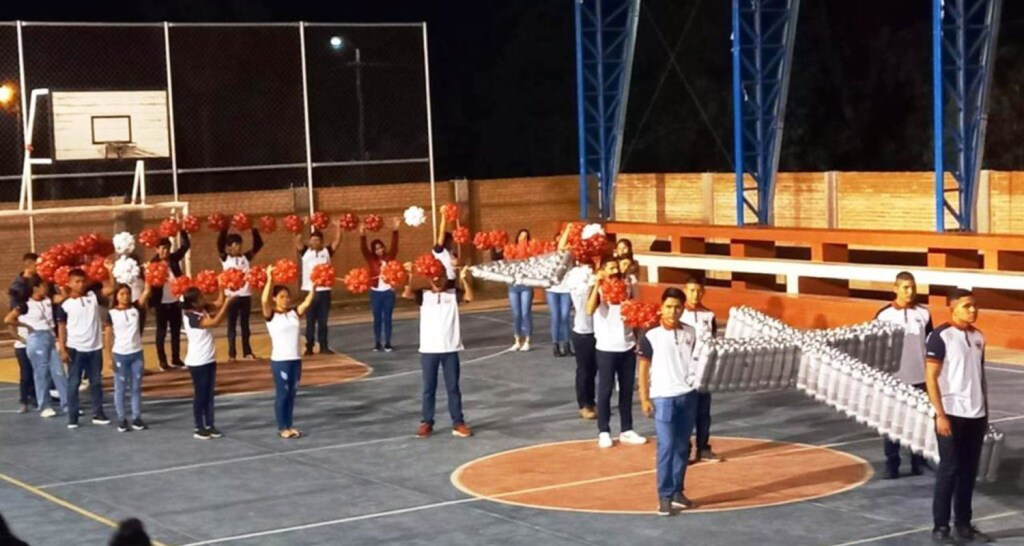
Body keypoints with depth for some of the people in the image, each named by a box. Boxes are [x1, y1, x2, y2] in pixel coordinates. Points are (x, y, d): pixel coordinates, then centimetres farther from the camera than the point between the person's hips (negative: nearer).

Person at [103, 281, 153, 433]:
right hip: (120, 355, -3)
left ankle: (137, 418, 15)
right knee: (120, 388, 5)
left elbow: (147, 291, -9)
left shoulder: (136, 308, 0)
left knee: (136, 388, 8)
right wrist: (109, 356, -8)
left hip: (136, 353, 3)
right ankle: (121, 419, 11)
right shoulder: (111, 313, -6)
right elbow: (108, 336, -4)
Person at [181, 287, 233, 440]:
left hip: (209, 360, 8)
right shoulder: (191, 316, -21)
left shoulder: (203, 311, 4)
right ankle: (199, 428, 9)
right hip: (197, 362, -8)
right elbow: (215, 322, -27)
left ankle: (209, 425, 18)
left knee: (209, 394, 11)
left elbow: (218, 304, 10)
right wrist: (227, 303, -27)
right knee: (200, 395, 0)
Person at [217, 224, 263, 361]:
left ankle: (247, 352, 19)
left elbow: (258, 244, 0)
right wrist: (224, 230, -26)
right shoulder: (225, 259, -2)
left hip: (245, 295, 3)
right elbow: (220, 244, -16)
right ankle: (232, 354, 8)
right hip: (231, 295, -3)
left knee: (245, 324, 12)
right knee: (232, 325, 4)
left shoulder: (246, 257, 5)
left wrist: (254, 230, -12)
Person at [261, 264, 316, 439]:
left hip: (295, 359, 5)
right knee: (282, 394, 3)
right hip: (280, 360, -5)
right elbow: (264, 301, -23)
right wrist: (269, 279, -28)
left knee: (291, 394, 12)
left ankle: (289, 426, 21)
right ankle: (282, 428, 12)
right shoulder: (271, 316, -7)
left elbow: (308, 301, -4)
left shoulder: (294, 313, 6)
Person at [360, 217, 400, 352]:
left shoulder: (389, 258, 3)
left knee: (387, 318, 4)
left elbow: (394, 245, -6)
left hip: (388, 291, 0)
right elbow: (364, 249, -10)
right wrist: (362, 236, -26)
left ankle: (388, 344, 10)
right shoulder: (371, 260, 2)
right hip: (376, 292, 0)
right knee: (377, 318, 6)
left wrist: (395, 231, -19)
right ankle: (377, 344, 13)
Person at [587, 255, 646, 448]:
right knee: (605, 390, 2)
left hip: (628, 346, 4)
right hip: (606, 348, -4)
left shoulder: (628, 287, 4)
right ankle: (603, 432, 10)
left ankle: (626, 430, 20)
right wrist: (598, 284, -30)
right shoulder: (598, 289, -9)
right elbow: (590, 310, -28)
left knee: (627, 389, 11)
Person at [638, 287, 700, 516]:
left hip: (688, 395, 4)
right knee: (666, 446, -7)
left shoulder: (691, 333, 4)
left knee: (682, 446, 10)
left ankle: (678, 491, 19)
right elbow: (644, 368, -3)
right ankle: (665, 496, -1)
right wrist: (644, 398, -6)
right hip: (663, 397, -4)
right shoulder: (651, 336, -7)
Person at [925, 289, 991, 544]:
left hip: (976, 415, 6)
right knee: (949, 470, -1)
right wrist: (940, 414, -16)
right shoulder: (940, 336, -10)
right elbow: (930, 378, -11)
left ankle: (963, 525, 18)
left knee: (969, 471, 9)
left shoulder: (978, 336, 10)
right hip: (952, 414, -6)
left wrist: (985, 412, 15)